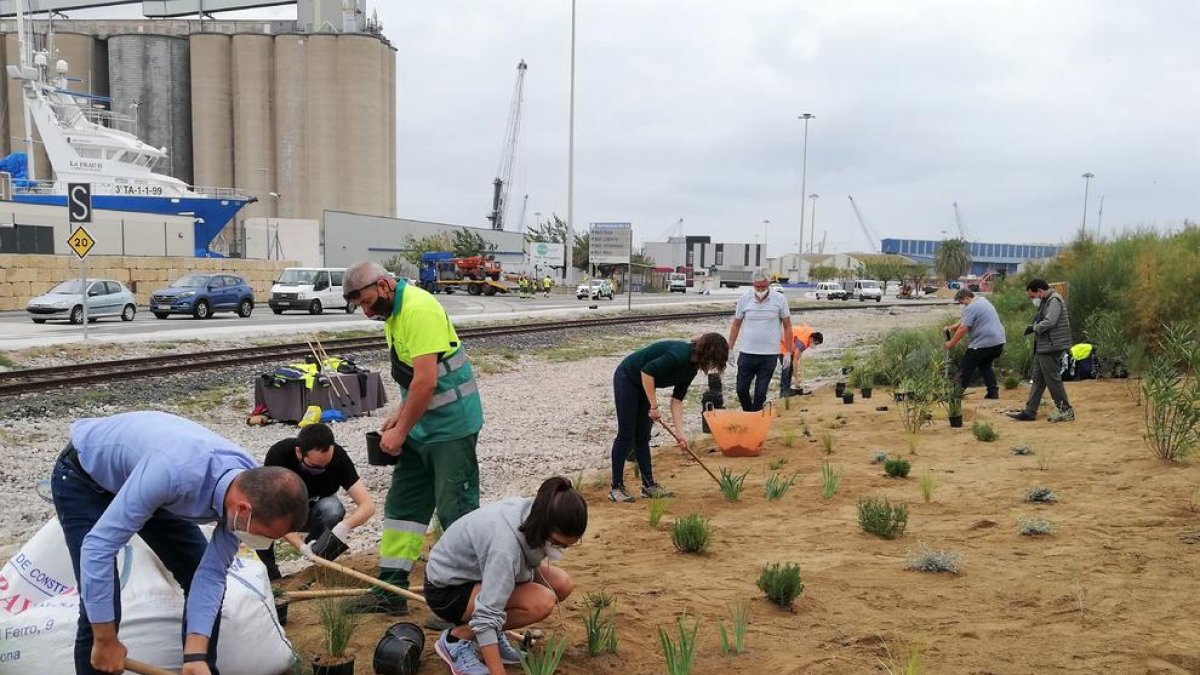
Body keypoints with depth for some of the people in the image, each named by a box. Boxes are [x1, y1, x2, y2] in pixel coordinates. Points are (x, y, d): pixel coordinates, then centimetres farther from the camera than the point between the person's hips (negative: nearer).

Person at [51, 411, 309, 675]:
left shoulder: (251, 487, -23)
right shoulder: (174, 472, -45)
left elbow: (212, 572, -14)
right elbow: (98, 546, -38)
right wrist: (105, 641, -29)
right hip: (82, 478, -5)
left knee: (210, 583, 1)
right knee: (99, 611, -16)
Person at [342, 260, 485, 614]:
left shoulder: (418, 309, -20)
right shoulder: (393, 312, 11)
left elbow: (426, 381, -25)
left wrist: (401, 431, -17)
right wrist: (399, 414, 8)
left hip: (450, 426, -10)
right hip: (420, 426, 10)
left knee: (456, 511, -3)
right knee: (402, 504, 14)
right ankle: (391, 591, 23)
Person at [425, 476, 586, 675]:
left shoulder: (536, 512, -15)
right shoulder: (505, 544, -38)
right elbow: (486, 615, -38)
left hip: (480, 570, 8)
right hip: (447, 589, -8)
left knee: (562, 584, -7)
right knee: (541, 603, -26)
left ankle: (493, 635, 6)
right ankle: (457, 638, -10)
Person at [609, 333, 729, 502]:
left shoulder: (692, 367, 0)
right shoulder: (680, 354, -28)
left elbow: (676, 399, 2)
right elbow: (647, 371, -31)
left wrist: (680, 433, -3)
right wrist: (654, 406, -23)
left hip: (644, 385, 9)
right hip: (627, 379, -9)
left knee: (642, 436, 9)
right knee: (626, 434, -6)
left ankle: (648, 485, 13)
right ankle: (616, 488, 0)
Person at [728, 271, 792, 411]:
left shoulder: (780, 299, -4)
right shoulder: (744, 299, 1)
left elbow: (787, 326, 2)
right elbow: (736, 325, 9)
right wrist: (729, 349, 8)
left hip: (769, 355, -2)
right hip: (747, 353, 2)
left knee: (760, 393, 3)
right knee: (741, 390, 6)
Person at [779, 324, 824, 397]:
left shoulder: (811, 331, -11)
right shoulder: (802, 343, -36)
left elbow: (803, 324, 12)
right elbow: (795, 360, -35)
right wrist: (796, 377, -34)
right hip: (782, 344, -10)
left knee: (790, 366, 9)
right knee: (787, 366, -18)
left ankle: (787, 388, 13)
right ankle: (784, 390, -18)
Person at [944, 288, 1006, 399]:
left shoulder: (971, 308, -13)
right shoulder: (982, 300, 18)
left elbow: (963, 328, -16)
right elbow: (963, 320, 23)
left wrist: (951, 343, -9)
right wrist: (951, 327, 17)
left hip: (983, 344, -10)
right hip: (999, 341, 10)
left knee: (967, 368, 0)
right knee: (985, 366, 23)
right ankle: (993, 392, 17)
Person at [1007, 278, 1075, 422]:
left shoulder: (1054, 300, -14)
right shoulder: (1046, 301, 18)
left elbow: (1048, 322, -24)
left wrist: (1034, 328, -10)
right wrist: (1034, 327, 1)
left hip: (1051, 347, -11)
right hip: (1043, 347, 11)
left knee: (1053, 379, -4)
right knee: (1038, 380, 12)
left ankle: (1066, 411, 6)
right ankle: (1029, 412, 17)